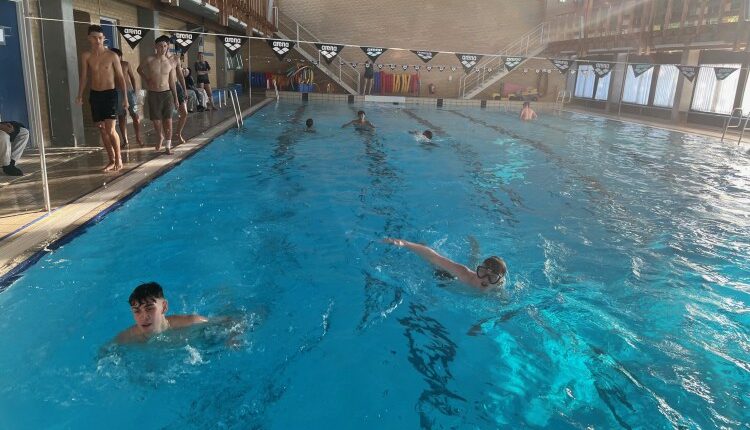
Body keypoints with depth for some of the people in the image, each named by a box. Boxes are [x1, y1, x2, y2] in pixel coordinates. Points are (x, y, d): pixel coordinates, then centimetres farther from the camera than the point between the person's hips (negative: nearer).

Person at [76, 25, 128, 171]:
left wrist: (125, 97, -3)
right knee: (102, 130, 7)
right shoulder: (86, 56, 2)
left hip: (110, 94, -3)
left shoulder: (112, 56, -4)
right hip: (94, 94, 4)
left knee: (110, 129, -11)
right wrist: (80, 95, -5)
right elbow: (83, 76, 3)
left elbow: (120, 77, 0)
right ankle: (112, 160, 16)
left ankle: (118, 158, 8)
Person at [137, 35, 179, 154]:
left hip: (167, 94, 0)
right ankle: (160, 137, 34)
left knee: (168, 120, -3)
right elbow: (139, 69, 18)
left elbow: (172, 82, 6)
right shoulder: (149, 60, -2)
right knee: (156, 120, 5)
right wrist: (146, 80, 10)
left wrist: (175, 98, 4)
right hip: (153, 94, 0)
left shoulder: (170, 63, 2)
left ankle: (168, 146, 4)